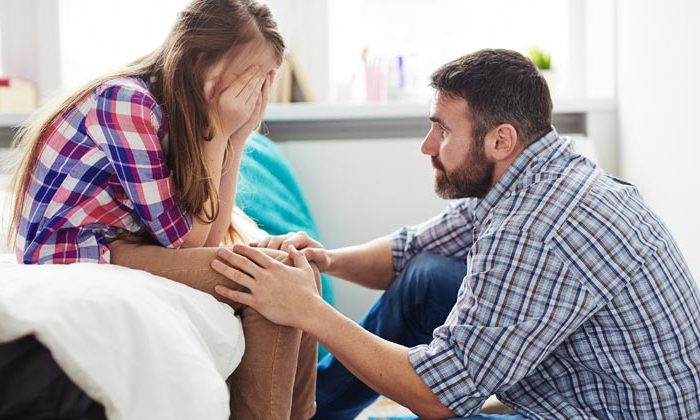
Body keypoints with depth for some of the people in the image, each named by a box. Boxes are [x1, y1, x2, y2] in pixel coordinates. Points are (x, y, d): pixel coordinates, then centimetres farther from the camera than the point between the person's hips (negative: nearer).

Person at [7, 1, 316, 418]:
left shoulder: (181, 115, 6)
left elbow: (208, 239, -1)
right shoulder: (125, 101, -18)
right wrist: (217, 132, -15)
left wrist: (236, 137, -7)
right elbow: (186, 239, -17)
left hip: (125, 251, 9)